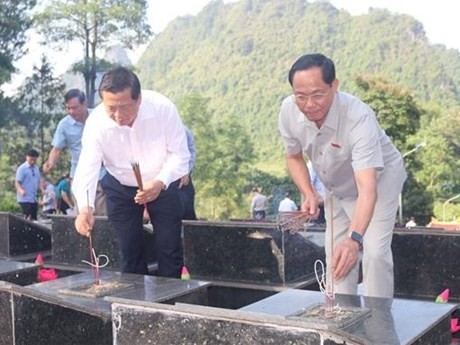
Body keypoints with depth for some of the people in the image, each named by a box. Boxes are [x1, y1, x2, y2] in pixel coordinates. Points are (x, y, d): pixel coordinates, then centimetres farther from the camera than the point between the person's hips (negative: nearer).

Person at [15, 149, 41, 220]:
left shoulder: (36, 168, 13)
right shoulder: (22, 168, -7)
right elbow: (17, 182, -12)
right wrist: (21, 190, -31)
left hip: (34, 199, 7)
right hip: (25, 198, -7)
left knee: (34, 218, 5)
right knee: (28, 218, -12)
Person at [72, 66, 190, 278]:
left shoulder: (163, 109, -29)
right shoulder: (96, 123, -27)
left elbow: (179, 155, -20)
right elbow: (87, 169, -32)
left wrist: (160, 183, -37)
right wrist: (85, 209, -50)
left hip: (162, 185, 0)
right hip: (120, 188, 1)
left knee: (169, 249, 0)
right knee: (129, 252, 4)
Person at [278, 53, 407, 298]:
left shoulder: (359, 118, -40)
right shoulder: (288, 111, -24)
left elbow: (367, 189, -49)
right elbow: (294, 157, -3)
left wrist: (354, 238, -63)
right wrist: (308, 195, -19)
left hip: (378, 180, -4)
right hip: (337, 189, 5)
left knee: (375, 253, -17)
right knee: (337, 257, 5)